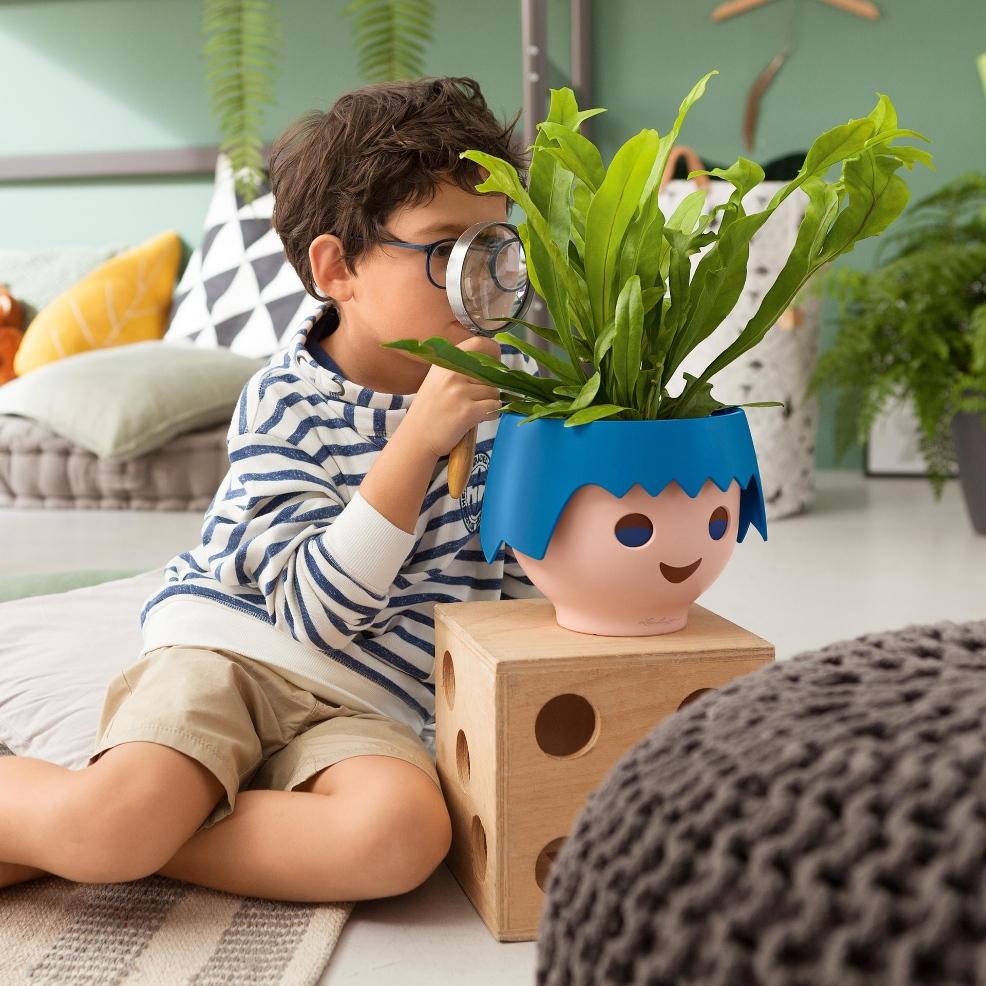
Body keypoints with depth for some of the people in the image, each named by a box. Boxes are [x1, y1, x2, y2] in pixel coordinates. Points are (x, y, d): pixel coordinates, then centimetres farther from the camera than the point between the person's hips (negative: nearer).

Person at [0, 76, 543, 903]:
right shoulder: (287, 403, -7)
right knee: (110, 819, -31)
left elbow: (527, 581, 14)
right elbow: (314, 609, -19)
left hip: (368, 704, 4)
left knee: (403, 833, -31)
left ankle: (107, 839, -15)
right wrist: (419, 438, -23)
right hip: (230, 648, -3)